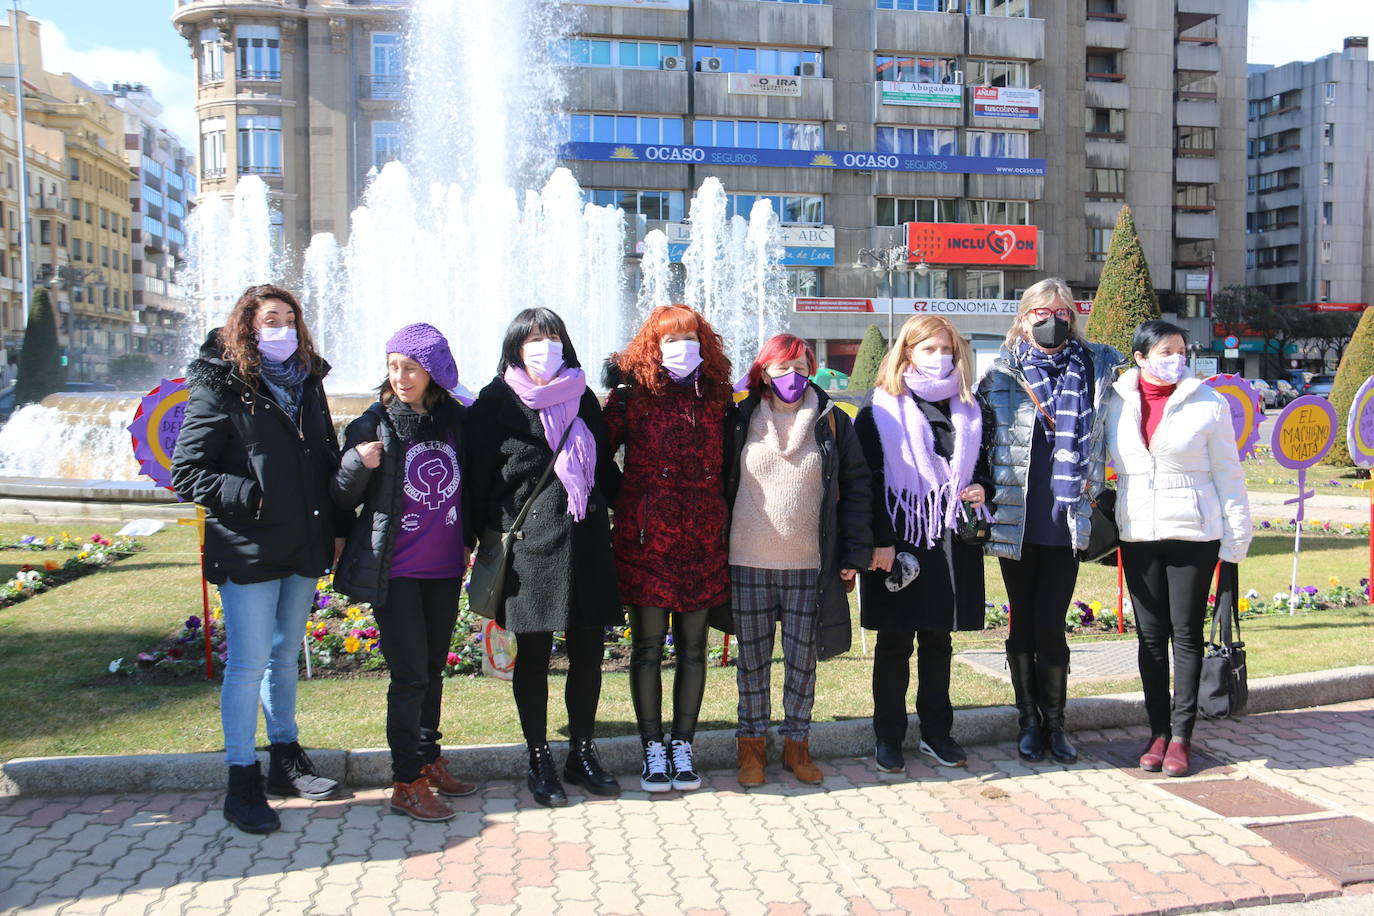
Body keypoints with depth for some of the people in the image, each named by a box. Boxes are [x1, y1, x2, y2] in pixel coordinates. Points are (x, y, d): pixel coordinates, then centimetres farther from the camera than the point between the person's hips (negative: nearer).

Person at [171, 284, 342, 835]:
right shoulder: (221, 391, -7)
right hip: (248, 552, -6)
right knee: (249, 663, -3)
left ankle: (286, 759, 30)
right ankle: (242, 784, 8)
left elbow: (327, 459, 19)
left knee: (285, 656, 17)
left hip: (303, 549, 6)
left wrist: (335, 529, 9)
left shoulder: (306, 384, 12)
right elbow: (186, 473, -9)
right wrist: (249, 495, -22)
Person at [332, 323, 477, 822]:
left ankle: (429, 760, 32)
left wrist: (474, 539, 9)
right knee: (410, 674, -5)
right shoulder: (374, 425, -8)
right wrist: (357, 464, -23)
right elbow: (342, 500, -5)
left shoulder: (458, 421, 1)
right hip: (395, 570, -4)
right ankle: (407, 783, 7)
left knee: (433, 667, 17)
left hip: (444, 568, 4)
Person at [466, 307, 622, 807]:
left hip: (585, 542, 4)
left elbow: (604, 467, 19)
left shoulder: (583, 399, 13)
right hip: (528, 546, -4)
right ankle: (539, 761, 19)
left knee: (587, 653, 7)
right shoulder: (496, 403, 1)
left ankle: (582, 753, 23)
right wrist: (487, 540, -5)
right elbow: (480, 478, 0)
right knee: (533, 657, 5)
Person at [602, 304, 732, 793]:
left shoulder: (716, 397, 7)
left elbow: (726, 464, 11)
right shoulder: (633, 396, -2)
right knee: (648, 646, 5)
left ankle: (683, 745, 22)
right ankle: (653, 748, 18)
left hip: (703, 542, 3)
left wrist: (727, 523, 7)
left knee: (693, 647, 9)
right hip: (646, 539, -2)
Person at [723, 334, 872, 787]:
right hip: (747, 563, 0)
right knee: (752, 657, 10)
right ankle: (751, 744, 24)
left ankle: (796, 743, 25)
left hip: (809, 566, 0)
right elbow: (719, 485, 8)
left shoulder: (833, 422, 2)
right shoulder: (740, 421, 2)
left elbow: (856, 487, 5)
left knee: (803, 659, 9)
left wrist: (854, 553, -1)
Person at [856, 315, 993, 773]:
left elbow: (983, 465, 22)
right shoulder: (880, 409, -2)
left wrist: (982, 489, -2)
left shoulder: (969, 409, 12)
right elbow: (867, 479, -8)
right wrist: (879, 541, -15)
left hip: (953, 542, 4)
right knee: (895, 642, 5)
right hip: (898, 540, -4)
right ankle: (887, 736, 16)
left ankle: (936, 731, 25)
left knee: (939, 640, 13)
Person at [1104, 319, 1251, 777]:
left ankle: (1181, 734, 12)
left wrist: (1237, 534, -2)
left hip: (1193, 533, -2)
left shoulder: (1209, 403, -2)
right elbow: (1103, 464, 12)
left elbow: (1227, 472, 0)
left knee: (1186, 633, 2)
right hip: (1137, 533, 2)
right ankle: (1158, 731, 18)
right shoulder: (1117, 404, 3)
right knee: (1151, 635, 8)